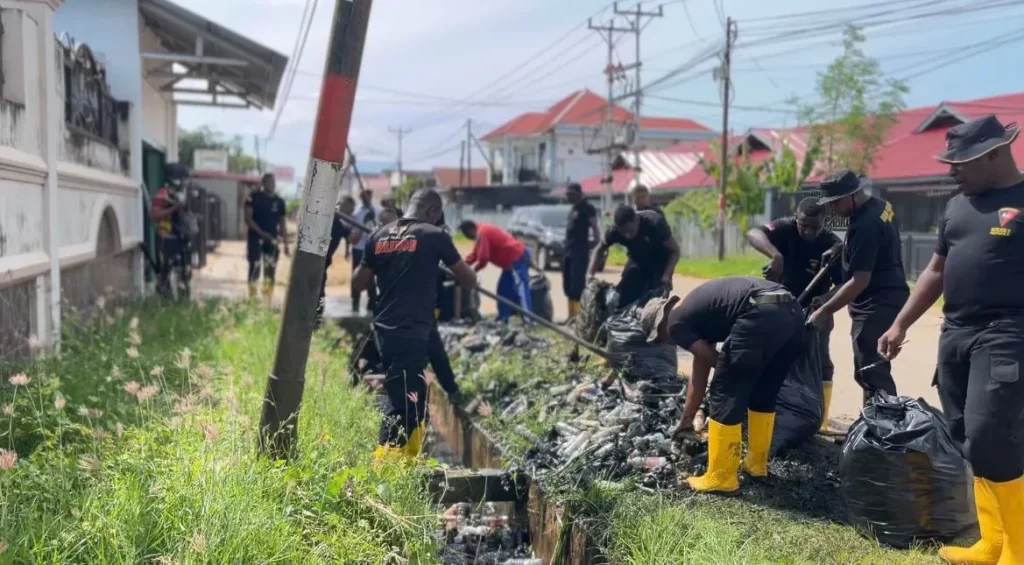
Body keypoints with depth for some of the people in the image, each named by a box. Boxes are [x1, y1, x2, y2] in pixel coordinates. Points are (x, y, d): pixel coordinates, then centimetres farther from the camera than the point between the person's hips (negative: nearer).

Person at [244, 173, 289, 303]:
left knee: (270, 271, 4)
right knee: (254, 269, -6)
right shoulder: (254, 197, -3)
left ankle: (267, 302, 10)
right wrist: (262, 233, -21)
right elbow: (248, 219, -9)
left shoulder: (279, 201, 8)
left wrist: (286, 243, 7)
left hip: (272, 240, 4)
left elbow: (282, 224, 13)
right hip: (256, 238, -4)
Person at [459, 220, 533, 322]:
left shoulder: (482, 233, -15)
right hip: (516, 258, 11)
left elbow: (483, 259, -18)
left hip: (517, 259, -11)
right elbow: (474, 254, 26)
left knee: (520, 289, -16)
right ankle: (503, 317, 17)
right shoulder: (483, 231, 18)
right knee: (504, 289, 14)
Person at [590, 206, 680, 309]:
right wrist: (590, 273, -18)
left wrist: (666, 275, -35)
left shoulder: (654, 223, -35)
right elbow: (600, 250, -5)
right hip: (637, 260, 3)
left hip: (659, 261, -3)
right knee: (622, 298, -8)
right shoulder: (615, 230, -26)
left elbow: (674, 250, -22)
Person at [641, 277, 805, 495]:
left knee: (726, 397, 4)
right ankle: (756, 464, 36)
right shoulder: (696, 311, 34)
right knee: (764, 395, 25)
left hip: (761, 316, -9)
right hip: (792, 312, 9)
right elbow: (700, 371, 41)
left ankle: (720, 479, 12)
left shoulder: (676, 324, 10)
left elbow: (715, 361, 9)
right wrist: (687, 420, 48)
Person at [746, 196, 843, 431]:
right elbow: (753, 234, -38)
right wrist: (776, 256, -55)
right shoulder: (785, 228, -21)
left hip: (815, 307, -1)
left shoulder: (833, 245, -19)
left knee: (819, 360, -4)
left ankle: (819, 417, 3)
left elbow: (844, 284, -17)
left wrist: (827, 299, -38)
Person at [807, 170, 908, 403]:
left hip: (876, 305, -11)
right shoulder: (881, 205, 7)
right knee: (871, 371, 16)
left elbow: (860, 281, -25)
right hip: (887, 299, 11)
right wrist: (843, 249, 13)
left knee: (871, 374, -10)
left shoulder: (865, 225, -23)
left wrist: (824, 311, -21)